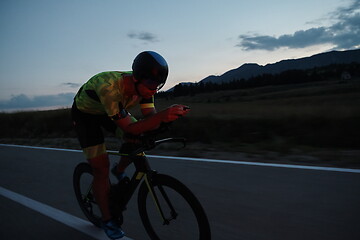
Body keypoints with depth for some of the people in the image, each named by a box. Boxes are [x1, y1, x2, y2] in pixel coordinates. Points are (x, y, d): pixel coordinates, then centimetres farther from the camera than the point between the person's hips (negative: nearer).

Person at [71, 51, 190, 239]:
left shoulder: (144, 85, -24)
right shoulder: (109, 87, -43)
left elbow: (150, 117, -22)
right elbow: (129, 128, -43)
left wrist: (166, 116, -44)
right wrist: (162, 116, -55)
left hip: (109, 110, 6)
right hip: (85, 113, -5)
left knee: (138, 138, -17)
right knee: (101, 167, -9)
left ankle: (120, 170, 13)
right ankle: (107, 220, 9)